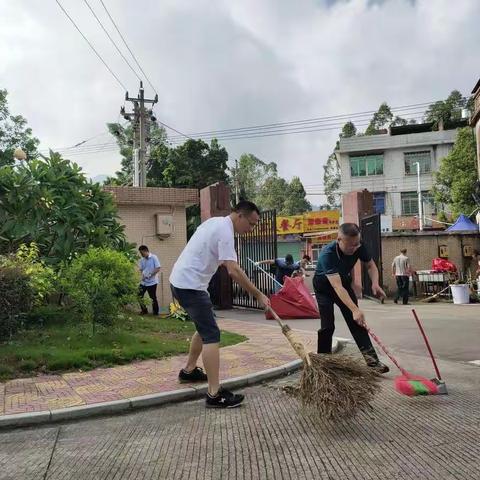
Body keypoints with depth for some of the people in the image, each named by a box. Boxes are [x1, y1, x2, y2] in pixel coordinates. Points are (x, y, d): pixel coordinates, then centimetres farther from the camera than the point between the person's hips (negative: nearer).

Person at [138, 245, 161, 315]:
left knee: (153, 298, 1)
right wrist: (143, 275, -10)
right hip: (143, 282, 6)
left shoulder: (154, 257, -9)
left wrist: (150, 275, -20)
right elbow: (141, 269, 11)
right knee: (139, 296, 4)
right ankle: (144, 310, 21)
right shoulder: (142, 260, 7)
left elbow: (158, 269, -13)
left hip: (152, 282, -6)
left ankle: (155, 312, 16)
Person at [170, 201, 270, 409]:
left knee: (204, 327, 22)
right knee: (211, 334, -12)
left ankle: (189, 371, 35)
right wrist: (258, 294, -20)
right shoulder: (225, 230, -18)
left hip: (181, 281, 10)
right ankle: (215, 394, -13)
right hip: (190, 286, -10)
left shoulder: (216, 222, 13)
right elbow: (233, 270, -25)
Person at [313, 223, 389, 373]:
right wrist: (355, 309, -52)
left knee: (357, 321, -6)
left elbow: (371, 266, -4)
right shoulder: (327, 253, -39)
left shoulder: (358, 247, -22)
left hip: (344, 282, 4)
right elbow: (337, 287, -44)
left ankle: (371, 359, -8)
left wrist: (375, 283, -25)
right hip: (324, 286, -4)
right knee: (328, 326, -10)